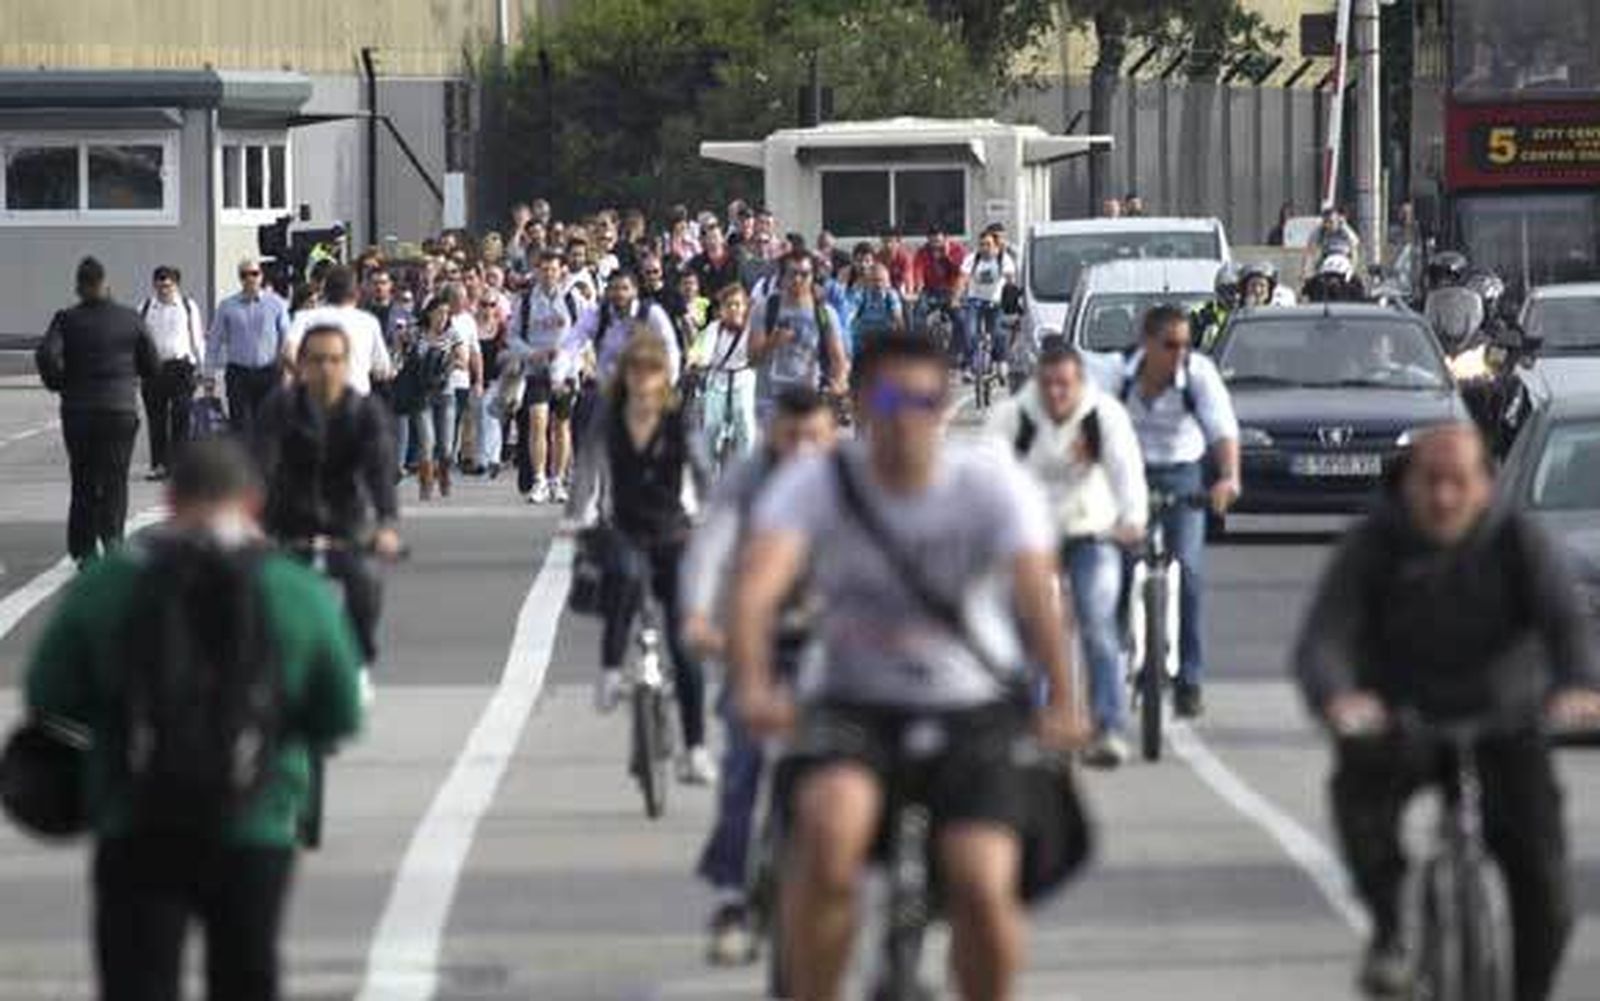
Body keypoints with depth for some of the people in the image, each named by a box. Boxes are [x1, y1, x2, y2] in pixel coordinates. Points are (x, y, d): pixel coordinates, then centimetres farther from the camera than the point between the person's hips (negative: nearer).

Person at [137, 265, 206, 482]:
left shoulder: (188, 307, 6)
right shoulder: (145, 308, 9)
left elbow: (197, 339, 10)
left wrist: (199, 367, 8)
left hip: (181, 367, -2)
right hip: (153, 366, 2)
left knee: (180, 417, -4)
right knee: (156, 418, 2)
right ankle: (158, 464, 7)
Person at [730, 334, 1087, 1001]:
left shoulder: (992, 482, -8)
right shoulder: (816, 484, -8)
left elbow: (1036, 588, -22)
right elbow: (758, 583, -24)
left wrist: (1062, 704, -37)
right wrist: (753, 688, -43)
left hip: (973, 705, 0)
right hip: (856, 702, 0)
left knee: (982, 888, -18)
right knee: (830, 821, -31)